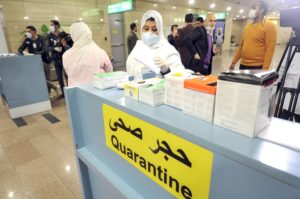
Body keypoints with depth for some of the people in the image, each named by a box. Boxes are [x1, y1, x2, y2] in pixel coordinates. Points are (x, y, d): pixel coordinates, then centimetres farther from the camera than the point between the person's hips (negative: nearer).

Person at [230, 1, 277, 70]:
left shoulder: (269, 26, -5)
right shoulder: (247, 26, 15)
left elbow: (270, 49, -12)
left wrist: (265, 69, -20)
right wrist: (233, 62, 15)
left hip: (258, 67, -6)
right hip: (243, 65, 6)